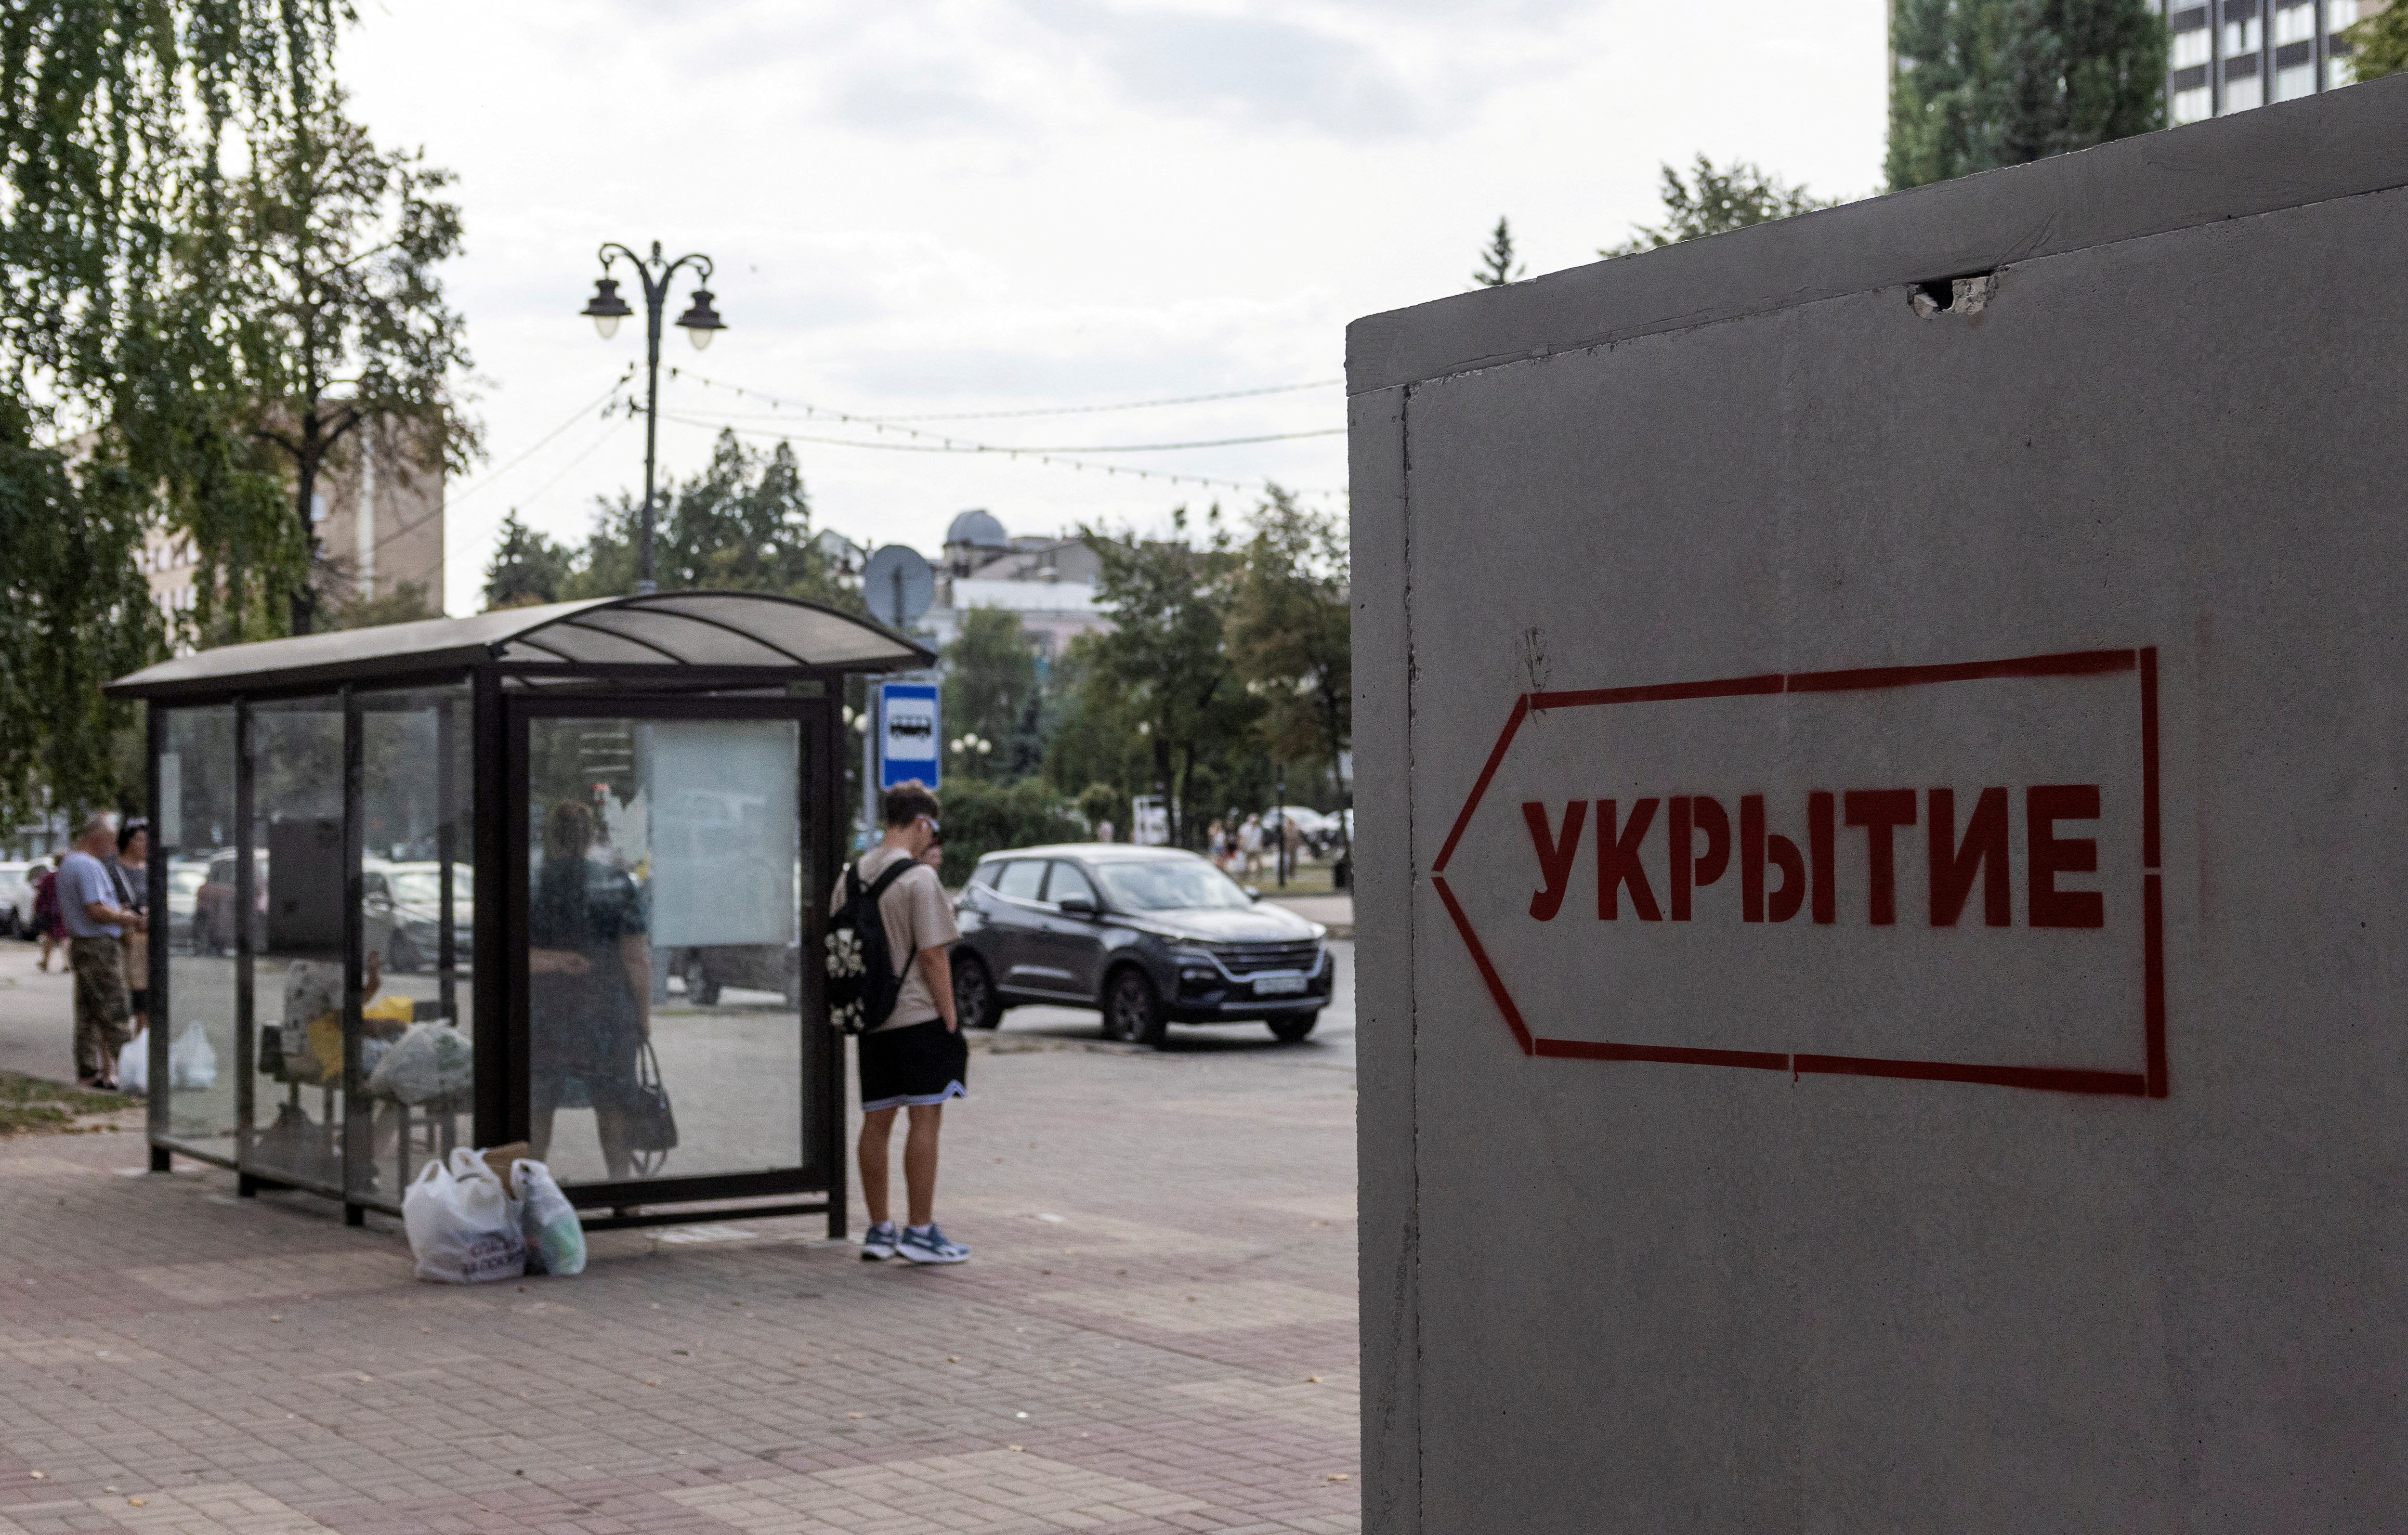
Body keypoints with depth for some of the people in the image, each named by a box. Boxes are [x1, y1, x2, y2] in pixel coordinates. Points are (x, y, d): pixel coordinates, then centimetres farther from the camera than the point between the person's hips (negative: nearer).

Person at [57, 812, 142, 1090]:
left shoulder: (67, 864, 18)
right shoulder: (90, 866, -15)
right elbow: (96, 910, -25)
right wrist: (125, 918, -10)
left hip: (79, 944, 10)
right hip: (100, 946, -10)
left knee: (88, 1015, 9)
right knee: (113, 1015, -8)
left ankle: (88, 1073, 9)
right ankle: (114, 1072, -10)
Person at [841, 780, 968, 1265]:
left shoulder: (851, 877, 9)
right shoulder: (919, 878, -12)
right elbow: (933, 956, -14)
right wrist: (951, 1020, -8)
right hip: (918, 1016, -7)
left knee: (876, 1121, 10)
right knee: (925, 1118, -2)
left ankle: (880, 1229, 16)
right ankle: (920, 1232, -1)